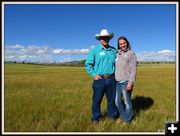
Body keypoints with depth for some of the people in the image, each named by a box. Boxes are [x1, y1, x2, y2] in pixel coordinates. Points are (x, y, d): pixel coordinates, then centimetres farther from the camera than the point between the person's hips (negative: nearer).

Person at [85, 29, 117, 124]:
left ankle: (112, 116, 30)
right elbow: (88, 64, 1)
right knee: (97, 100, 4)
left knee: (112, 99, 12)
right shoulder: (94, 50, 1)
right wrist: (94, 75, -9)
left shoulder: (114, 50, 10)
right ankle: (95, 118, 21)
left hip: (111, 79, 3)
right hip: (100, 79, -2)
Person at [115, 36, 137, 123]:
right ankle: (122, 116, 35)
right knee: (118, 101, 15)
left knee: (127, 102, 3)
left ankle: (127, 120, 20)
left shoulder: (131, 54, -6)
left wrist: (131, 82, -20)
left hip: (126, 82, -6)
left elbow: (133, 70, -12)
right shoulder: (118, 55, 12)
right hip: (117, 82, 7)